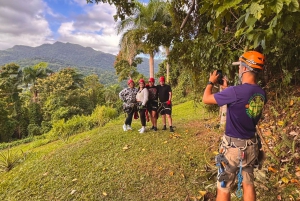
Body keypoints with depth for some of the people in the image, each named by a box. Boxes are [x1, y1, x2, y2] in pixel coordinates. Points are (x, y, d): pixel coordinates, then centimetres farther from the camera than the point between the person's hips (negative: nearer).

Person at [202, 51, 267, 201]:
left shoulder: (235, 91, -25)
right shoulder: (261, 94, 0)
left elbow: (206, 99, -13)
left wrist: (211, 82, 4)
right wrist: (226, 89, 19)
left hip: (233, 146, -7)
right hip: (251, 146, 7)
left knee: (223, 187, 10)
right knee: (248, 184, 21)